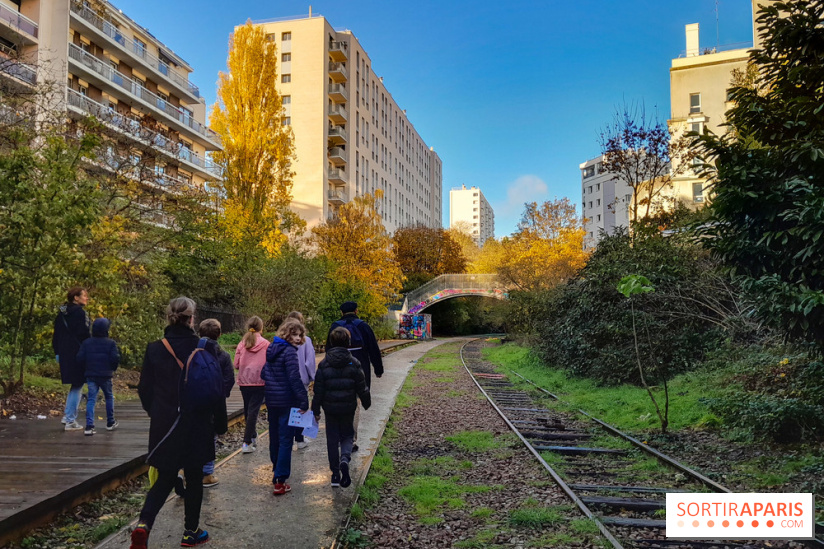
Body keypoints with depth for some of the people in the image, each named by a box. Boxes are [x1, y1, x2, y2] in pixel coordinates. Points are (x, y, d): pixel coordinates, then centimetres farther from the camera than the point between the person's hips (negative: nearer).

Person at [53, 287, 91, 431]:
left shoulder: (62, 313, 12)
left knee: (75, 385, 21)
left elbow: (56, 335, 17)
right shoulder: (80, 313, -14)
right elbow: (84, 335, -17)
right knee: (77, 386, -1)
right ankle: (70, 421, 2)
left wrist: (57, 353, 22)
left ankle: (68, 415, 24)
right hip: (78, 353, -8)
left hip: (65, 354, 9)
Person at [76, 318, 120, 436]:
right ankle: (110, 423, 24)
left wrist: (86, 369, 16)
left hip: (90, 375, 2)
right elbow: (115, 358, -10)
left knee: (91, 399, 2)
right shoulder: (110, 343, -6)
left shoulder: (86, 343, 4)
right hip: (105, 376, -2)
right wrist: (112, 369, 8)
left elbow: (80, 358, 1)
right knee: (109, 397, 15)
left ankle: (89, 425, -10)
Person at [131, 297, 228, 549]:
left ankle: (143, 523, -4)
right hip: (197, 425, -2)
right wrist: (220, 423, 2)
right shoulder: (205, 348, -12)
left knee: (165, 479, 16)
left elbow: (145, 389, 3)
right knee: (194, 478, 14)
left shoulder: (154, 349, -4)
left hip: (164, 425, 2)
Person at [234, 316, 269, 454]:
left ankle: (253, 438, 31)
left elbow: (236, 364, 0)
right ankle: (247, 443, -7)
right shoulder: (266, 344, -7)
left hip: (244, 382, 3)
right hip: (259, 382, -3)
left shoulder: (242, 344, -1)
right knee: (253, 411, -1)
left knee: (247, 410, 17)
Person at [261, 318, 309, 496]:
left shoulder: (272, 349, 9)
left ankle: (276, 471, 36)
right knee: (285, 441, -3)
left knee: (274, 437, 20)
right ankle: (280, 482, -4)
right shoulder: (289, 351, -17)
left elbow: (263, 373, 15)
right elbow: (295, 378, -23)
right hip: (287, 401, -8)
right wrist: (304, 401, -22)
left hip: (271, 400, 8)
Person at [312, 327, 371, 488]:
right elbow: (362, 387, -3)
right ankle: (345, 458, -15)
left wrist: (316, 410, 5)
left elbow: (318, 390, -4)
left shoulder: (324, 364, -7)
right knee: (347, 435, 15)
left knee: (332, 439, 12)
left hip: (330, 408, 0)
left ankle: (335, 474, 15)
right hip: (348, 408, 0)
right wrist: (366, 402, 13)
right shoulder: (353, 363, -9)